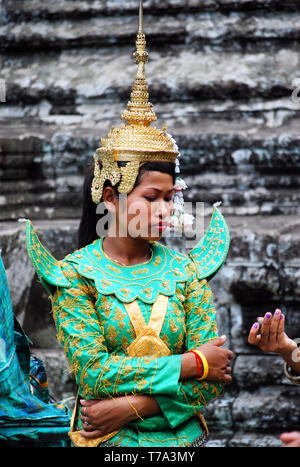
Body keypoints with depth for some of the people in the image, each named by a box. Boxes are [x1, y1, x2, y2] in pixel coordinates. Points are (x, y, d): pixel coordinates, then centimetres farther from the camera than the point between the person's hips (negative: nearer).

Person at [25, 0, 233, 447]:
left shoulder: (185, 269, 7)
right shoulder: (74, 273, 0)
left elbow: (215, 380, 3)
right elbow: (92, 372, -10)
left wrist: (135, 404, -9)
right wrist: (191, 364, -10)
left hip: (181, 434, 2)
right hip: (105, 441, -2)